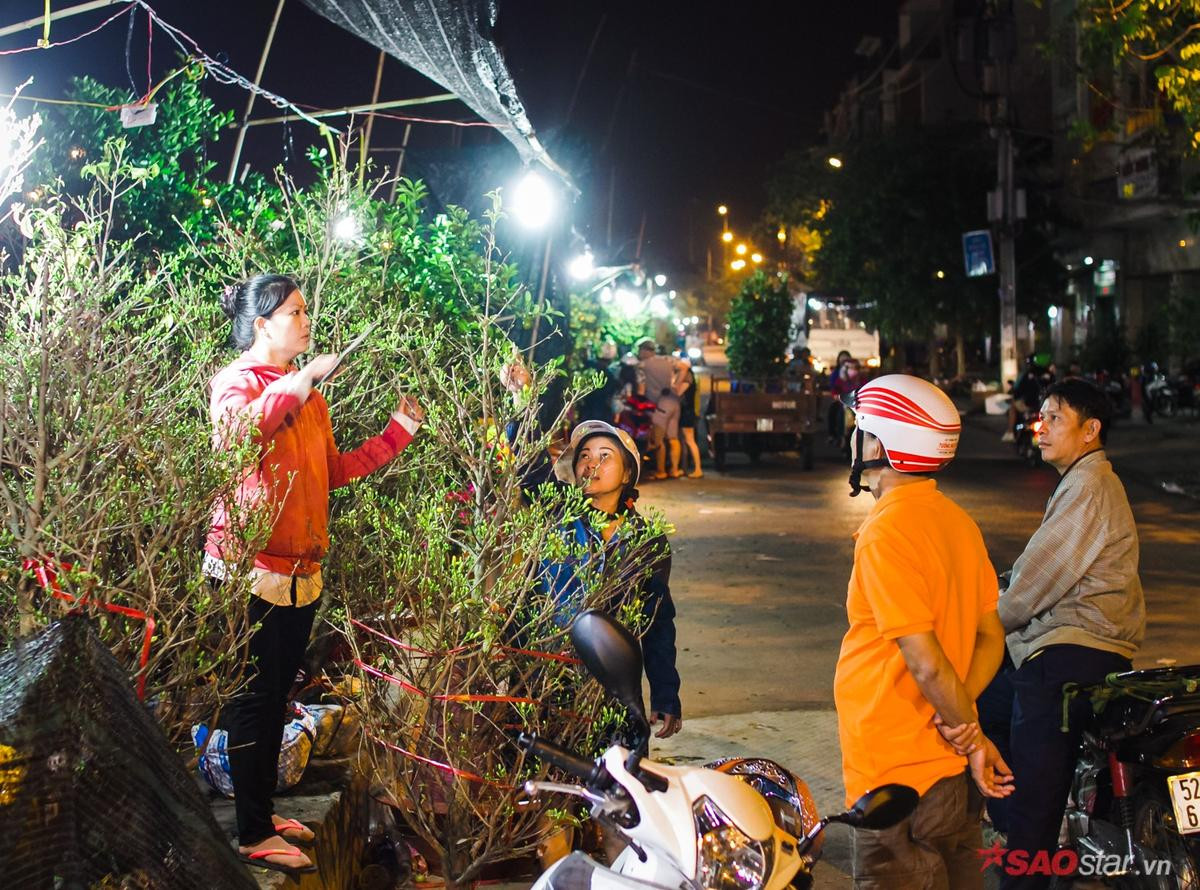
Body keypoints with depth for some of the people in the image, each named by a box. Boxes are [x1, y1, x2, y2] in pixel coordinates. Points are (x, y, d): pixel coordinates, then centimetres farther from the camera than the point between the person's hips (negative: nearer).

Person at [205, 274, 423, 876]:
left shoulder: (309, 394, 16)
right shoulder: (238, 380, -7)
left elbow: (334, 470, 17)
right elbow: (233, 430, -30)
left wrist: (397, 433, 15)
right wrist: (301, 381, -29)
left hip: (301, 571, 8)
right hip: (250, 566, -8)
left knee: (277, 697, 15)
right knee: (255, 700, -2)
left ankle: (262, 810, 26)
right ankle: (252, 836, 7)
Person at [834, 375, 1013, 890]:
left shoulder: (885, 532, -20)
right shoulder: (955, 520, 7)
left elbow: (926, 663, -23)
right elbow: (991, 637, 9)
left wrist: (972, 735, -9)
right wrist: (961, 721, -6)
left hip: (899, 778, -8)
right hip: (953, 771, 8)